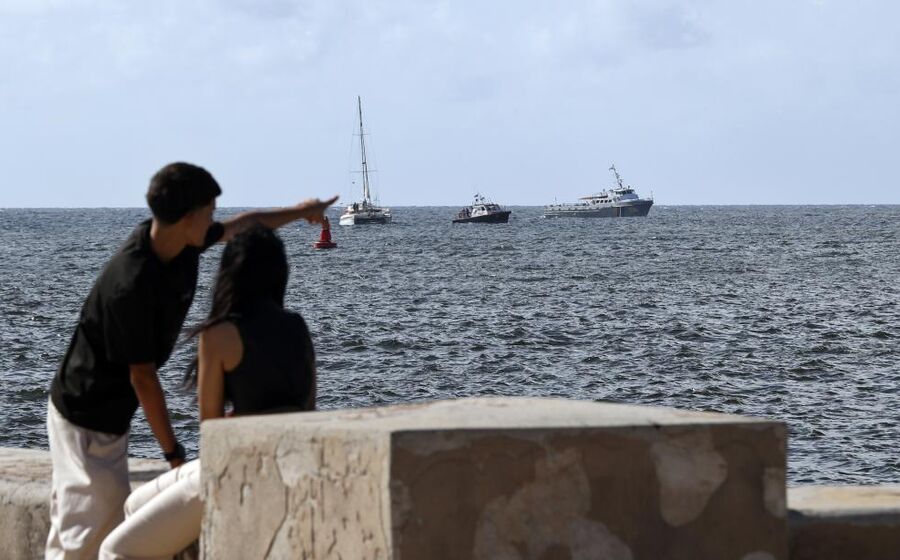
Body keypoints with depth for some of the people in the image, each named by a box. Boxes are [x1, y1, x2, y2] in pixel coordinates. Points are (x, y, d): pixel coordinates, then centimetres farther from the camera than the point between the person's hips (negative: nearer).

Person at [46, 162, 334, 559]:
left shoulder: (182, 244, -6)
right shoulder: (132, 284, -31)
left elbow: (239, 225, 17)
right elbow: (142, 377, -24)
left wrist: (300, 212, 31)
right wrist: (173, 452, -18)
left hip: (113, 413, 9)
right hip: (83, 413, -9)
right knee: (97, 523, -11)